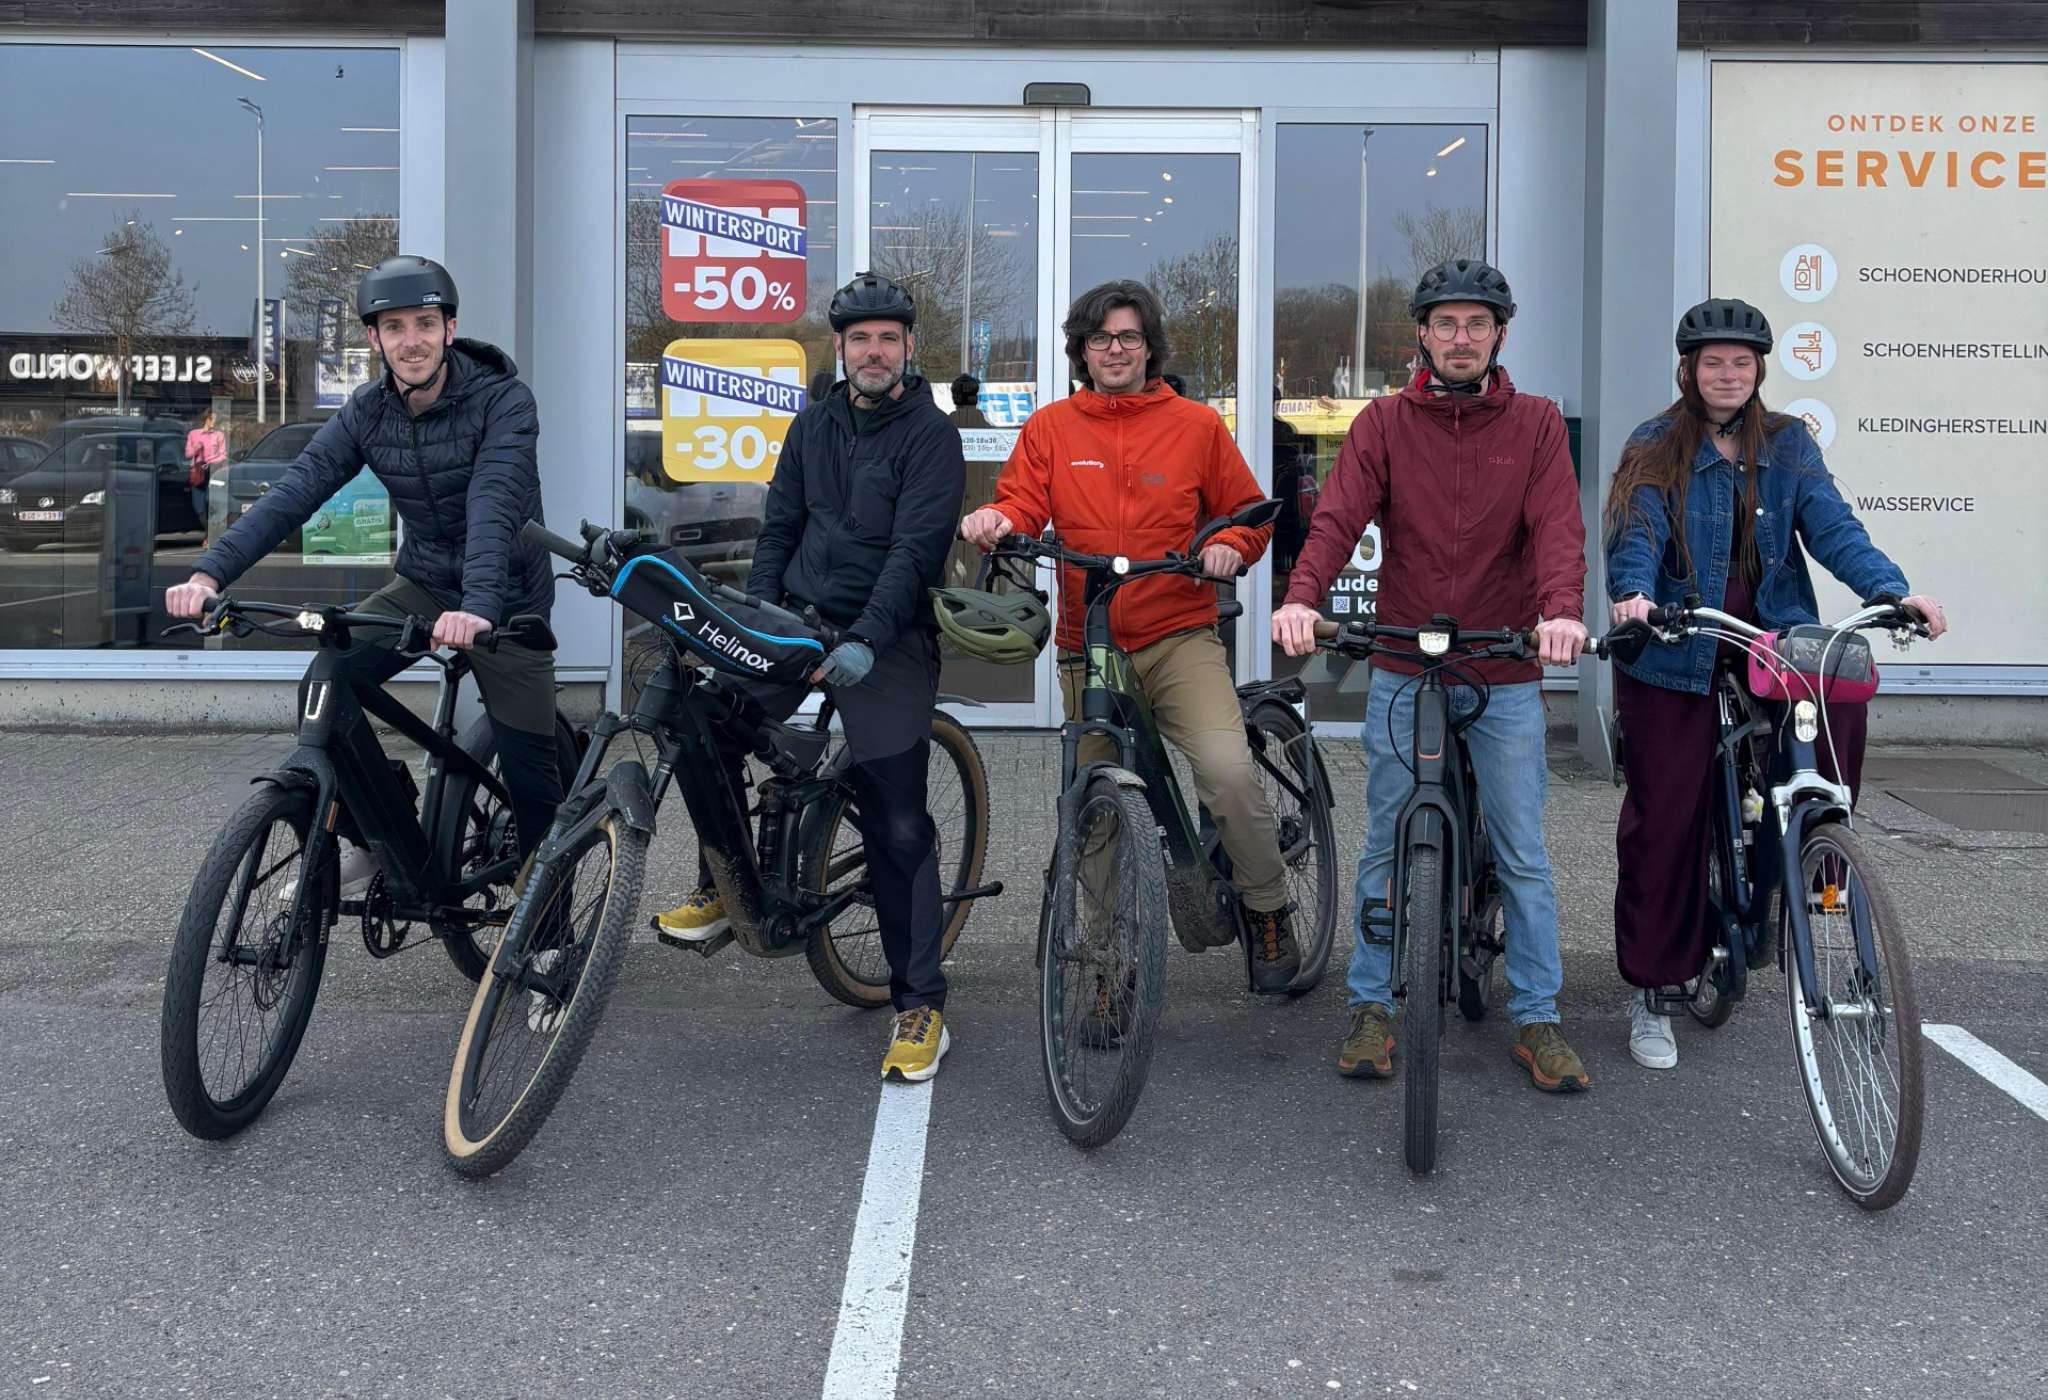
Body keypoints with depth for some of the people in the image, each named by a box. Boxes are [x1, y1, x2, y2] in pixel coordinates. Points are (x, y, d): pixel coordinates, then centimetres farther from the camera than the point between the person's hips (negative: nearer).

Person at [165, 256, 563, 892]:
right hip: (422, 584, 4)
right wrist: (210, 572, -31)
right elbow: (293, 493, -16)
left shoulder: (503, 401, -20)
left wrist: (479, 606, -52)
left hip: (504, 601, -4)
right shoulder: (366, 412, -6)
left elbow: (493, 506, -36)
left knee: (529, 771, -5)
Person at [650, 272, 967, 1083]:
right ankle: (722, 885, 10)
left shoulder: (930, 434, -6)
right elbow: (779, 527, 14)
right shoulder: (815, 425, 13)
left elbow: (915, 549, -16)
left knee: (898, 825, -7)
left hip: (886, 640, -5)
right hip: (799, 621, 5)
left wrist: (866, 639, -27)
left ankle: (921, 1007, 0)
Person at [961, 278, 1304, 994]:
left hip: (1181, 639, -2)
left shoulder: (1196, 425, 6)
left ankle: (1270, 911, -2)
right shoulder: (1050, 427, 8)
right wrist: (997, 520, -23)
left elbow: (1248, 511, 12)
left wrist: (1228, 546, -10)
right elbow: (1023, 502, 0)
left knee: (1228, 770, -23)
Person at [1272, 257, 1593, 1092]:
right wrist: (1301, 598, -29)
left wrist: (1561, 609, -30)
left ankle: (1536, 1017, 16)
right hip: (1403, 670, 0)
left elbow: (1557, 526, -10)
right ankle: (1372, 1008, 18)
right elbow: (1338, 517, -10)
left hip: (1507, 677, 0)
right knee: (1386, 849, 7)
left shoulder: (1536, 425, 3)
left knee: (1524, 856, 5)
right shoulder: (1385, 423, 3)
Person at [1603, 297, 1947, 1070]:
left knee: (1843, 688, -28)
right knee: (1665, 819, -1)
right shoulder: (1656, 449, 1)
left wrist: (1892, 588, -19)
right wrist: (1634, 595, -34)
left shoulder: (1788, 444, 9)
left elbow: (1830, 526, -2)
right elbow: (1636, 536, -13)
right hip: (1676, 658, -2)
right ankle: (1649, 997, 11)